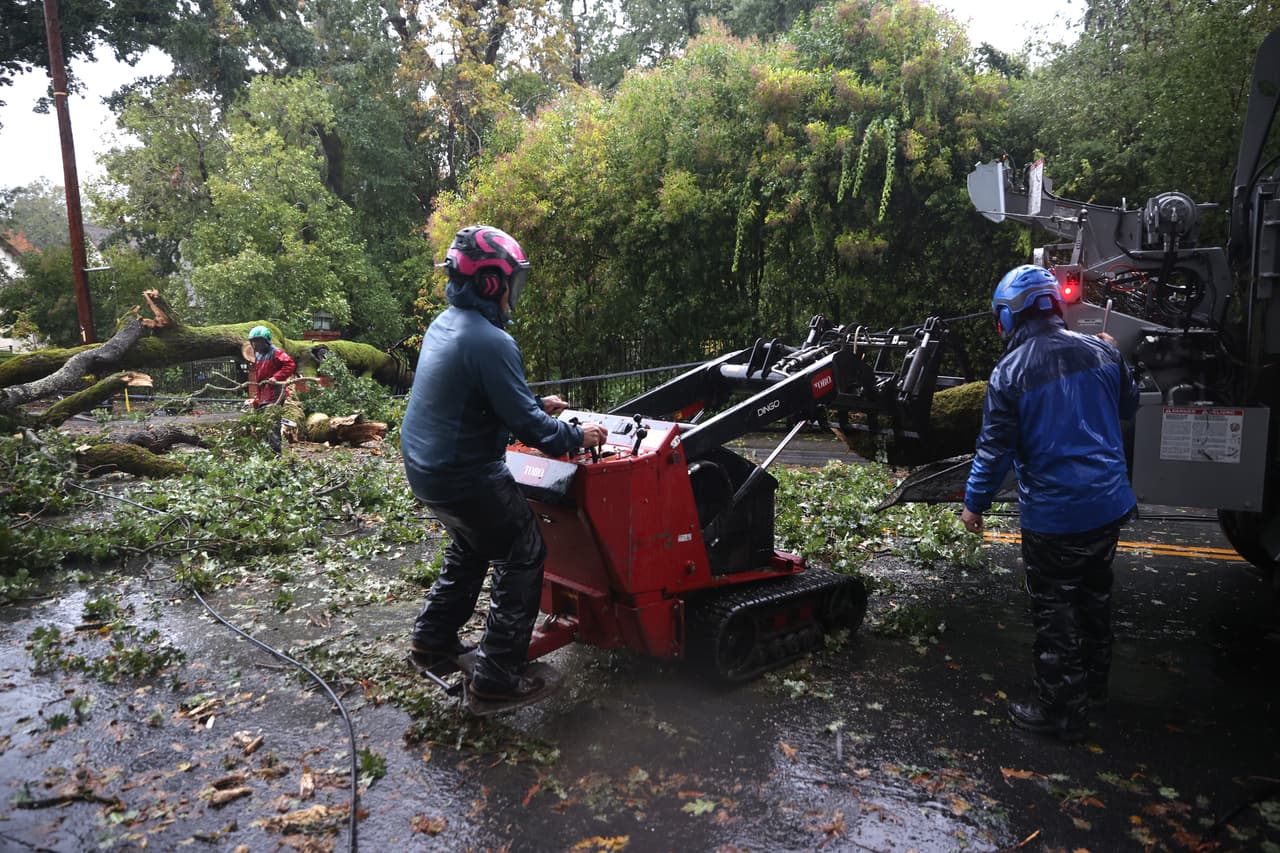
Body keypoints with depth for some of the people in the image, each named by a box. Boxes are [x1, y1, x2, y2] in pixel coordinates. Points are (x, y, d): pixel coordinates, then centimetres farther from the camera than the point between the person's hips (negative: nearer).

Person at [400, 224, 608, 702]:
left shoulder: (445, 324, 7)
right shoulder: (490, 341, -24)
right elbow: (524, 423, -22)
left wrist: (537, 405, 18)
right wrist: (576, 437, -7)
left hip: (425, 466, 10)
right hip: (466, 477, -10)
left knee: (471, 547, 29)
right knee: (523, 558, 6)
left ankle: (433, 642, 38)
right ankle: (497, 674, 10)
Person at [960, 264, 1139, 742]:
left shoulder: (1010, 372, -16)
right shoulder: (1100, 351, -1)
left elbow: (995, 447, -13)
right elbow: (1127, 407, 16)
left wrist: (975, 503, -1)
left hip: (1052, 514, -6)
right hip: (1109, 504, 6)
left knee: (1055, 612, 6)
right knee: (1095, 594, 23)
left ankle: (1061, 711, 17)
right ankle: (1094, 683, 42)